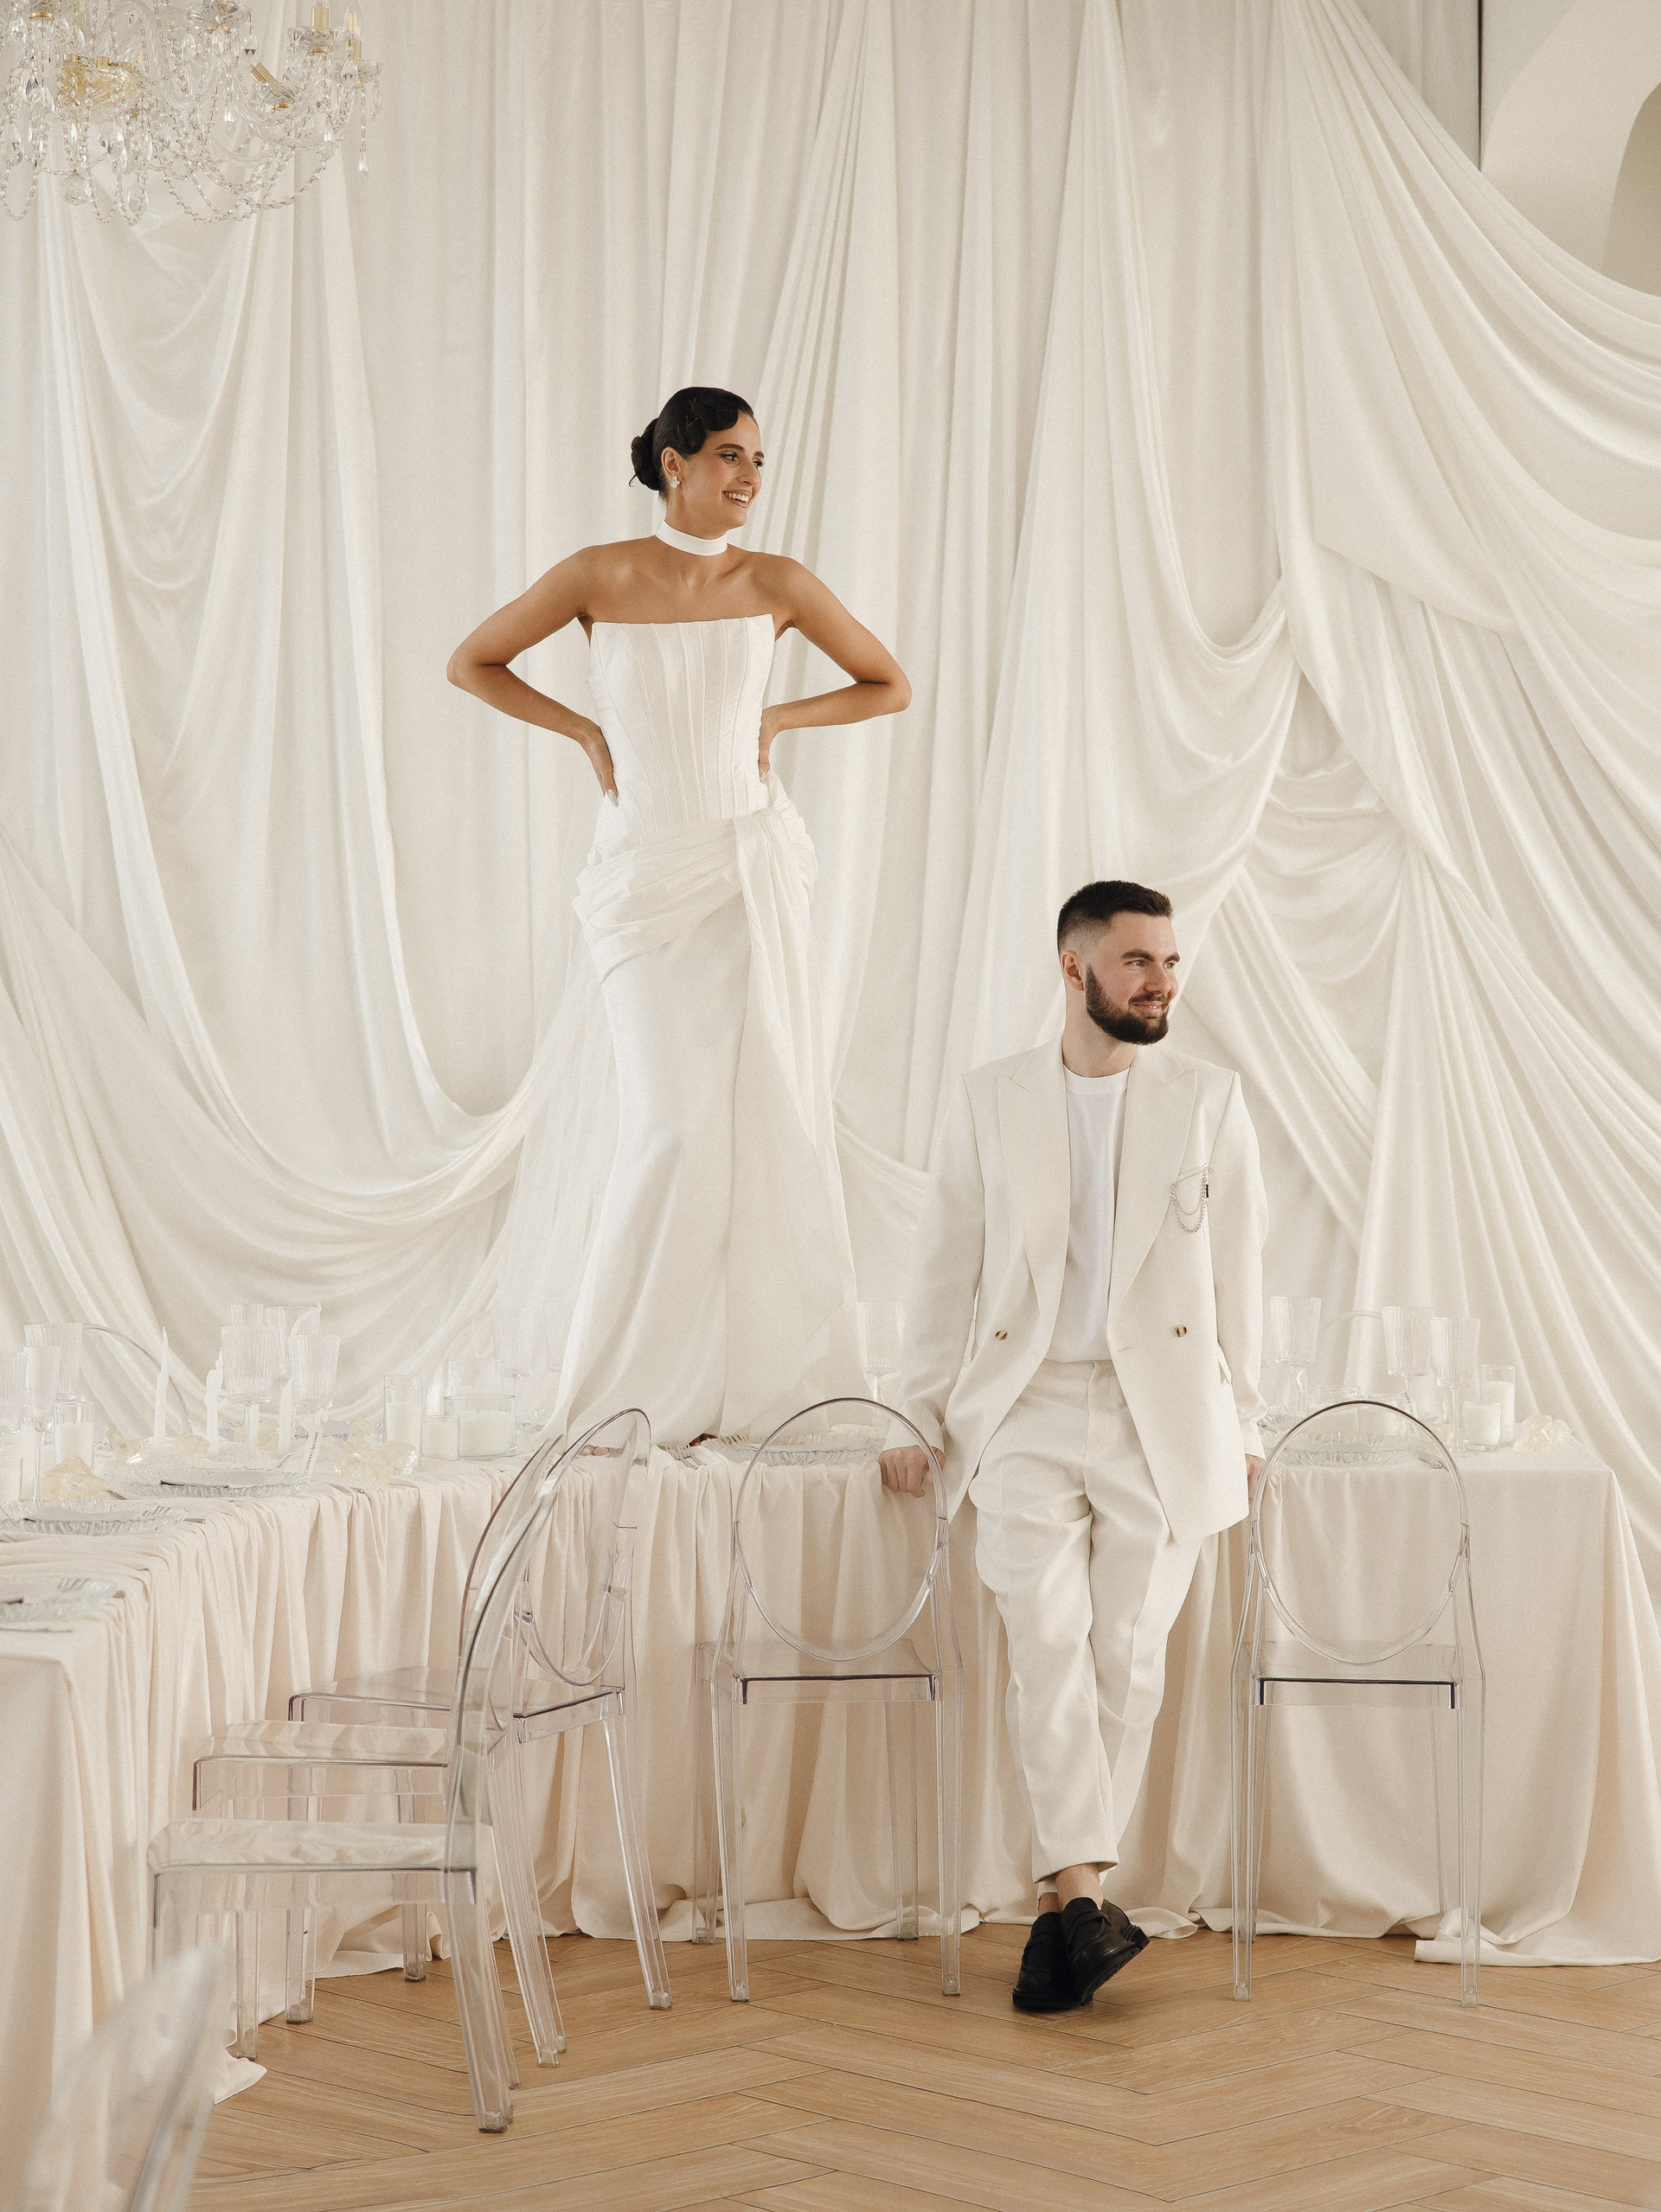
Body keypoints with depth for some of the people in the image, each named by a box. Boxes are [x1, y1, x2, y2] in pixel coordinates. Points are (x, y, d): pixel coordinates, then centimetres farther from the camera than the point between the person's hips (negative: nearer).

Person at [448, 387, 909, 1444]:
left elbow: (889, 685, 13)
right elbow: (472, 662, 6)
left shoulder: (776, 585, 0)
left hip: (755, 870, 2)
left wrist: (777, 719, 2)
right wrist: (588, 731, 0)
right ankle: (642, 1385, 7)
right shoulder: (603, 576, -6)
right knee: (677, 1124, -6)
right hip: (649, 879, -2)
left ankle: (761, 1369, 13)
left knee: (772, 1111, 2)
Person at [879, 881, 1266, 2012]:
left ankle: (1067, 1900, 8)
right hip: (1027, 1409, 0)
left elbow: (1238, 1272, 9)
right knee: (1048, 1636, -16)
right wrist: (920, 1413, 7)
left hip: (1163, 1416, 0)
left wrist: (1243, 1427, 7)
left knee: (1129, 1656, 0)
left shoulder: (1209, 1100, 6)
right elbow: (947, 1268, 10)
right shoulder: (990, 1100, 7)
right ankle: (1086, 1895, -18)